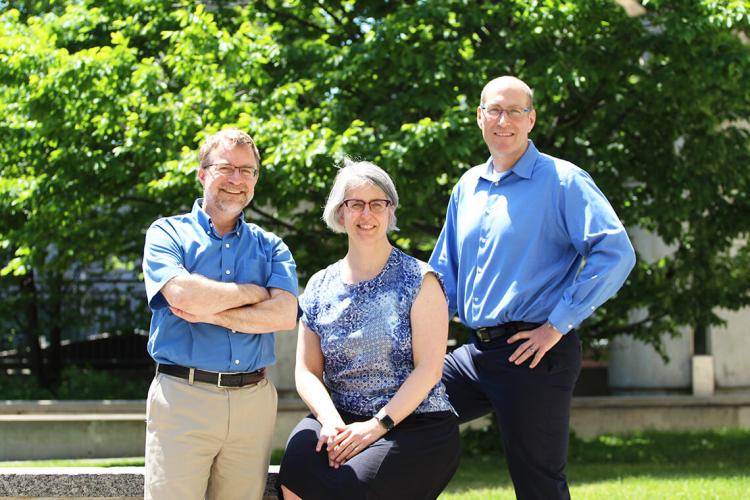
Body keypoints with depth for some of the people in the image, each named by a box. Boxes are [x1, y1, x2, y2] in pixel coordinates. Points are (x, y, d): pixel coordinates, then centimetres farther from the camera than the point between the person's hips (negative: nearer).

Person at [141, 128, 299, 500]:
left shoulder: (270, 247, 14)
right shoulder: (167, 233, 6)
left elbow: (284, 314, -4)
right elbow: (183, 294, -14)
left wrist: (207, 313, -10)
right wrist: (254, 292, -2)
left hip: (253, 400, 3)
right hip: (183, 397, -3)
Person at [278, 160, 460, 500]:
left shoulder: (418, 281, 1)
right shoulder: (320, 287, 13)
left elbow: (429, 369, -7)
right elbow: (307, 370, 8)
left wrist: (377, 425, -17)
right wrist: (331, 421, -12)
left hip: (415, 425, -3)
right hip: (341, 419, 3)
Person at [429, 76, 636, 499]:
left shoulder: (562, 181, -8)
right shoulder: (468, 187, 15)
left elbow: (615, 253, -19)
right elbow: (444, 271, 24)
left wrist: (558, 325, -18)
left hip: (535, 355, -7)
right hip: (476, 352, 7)